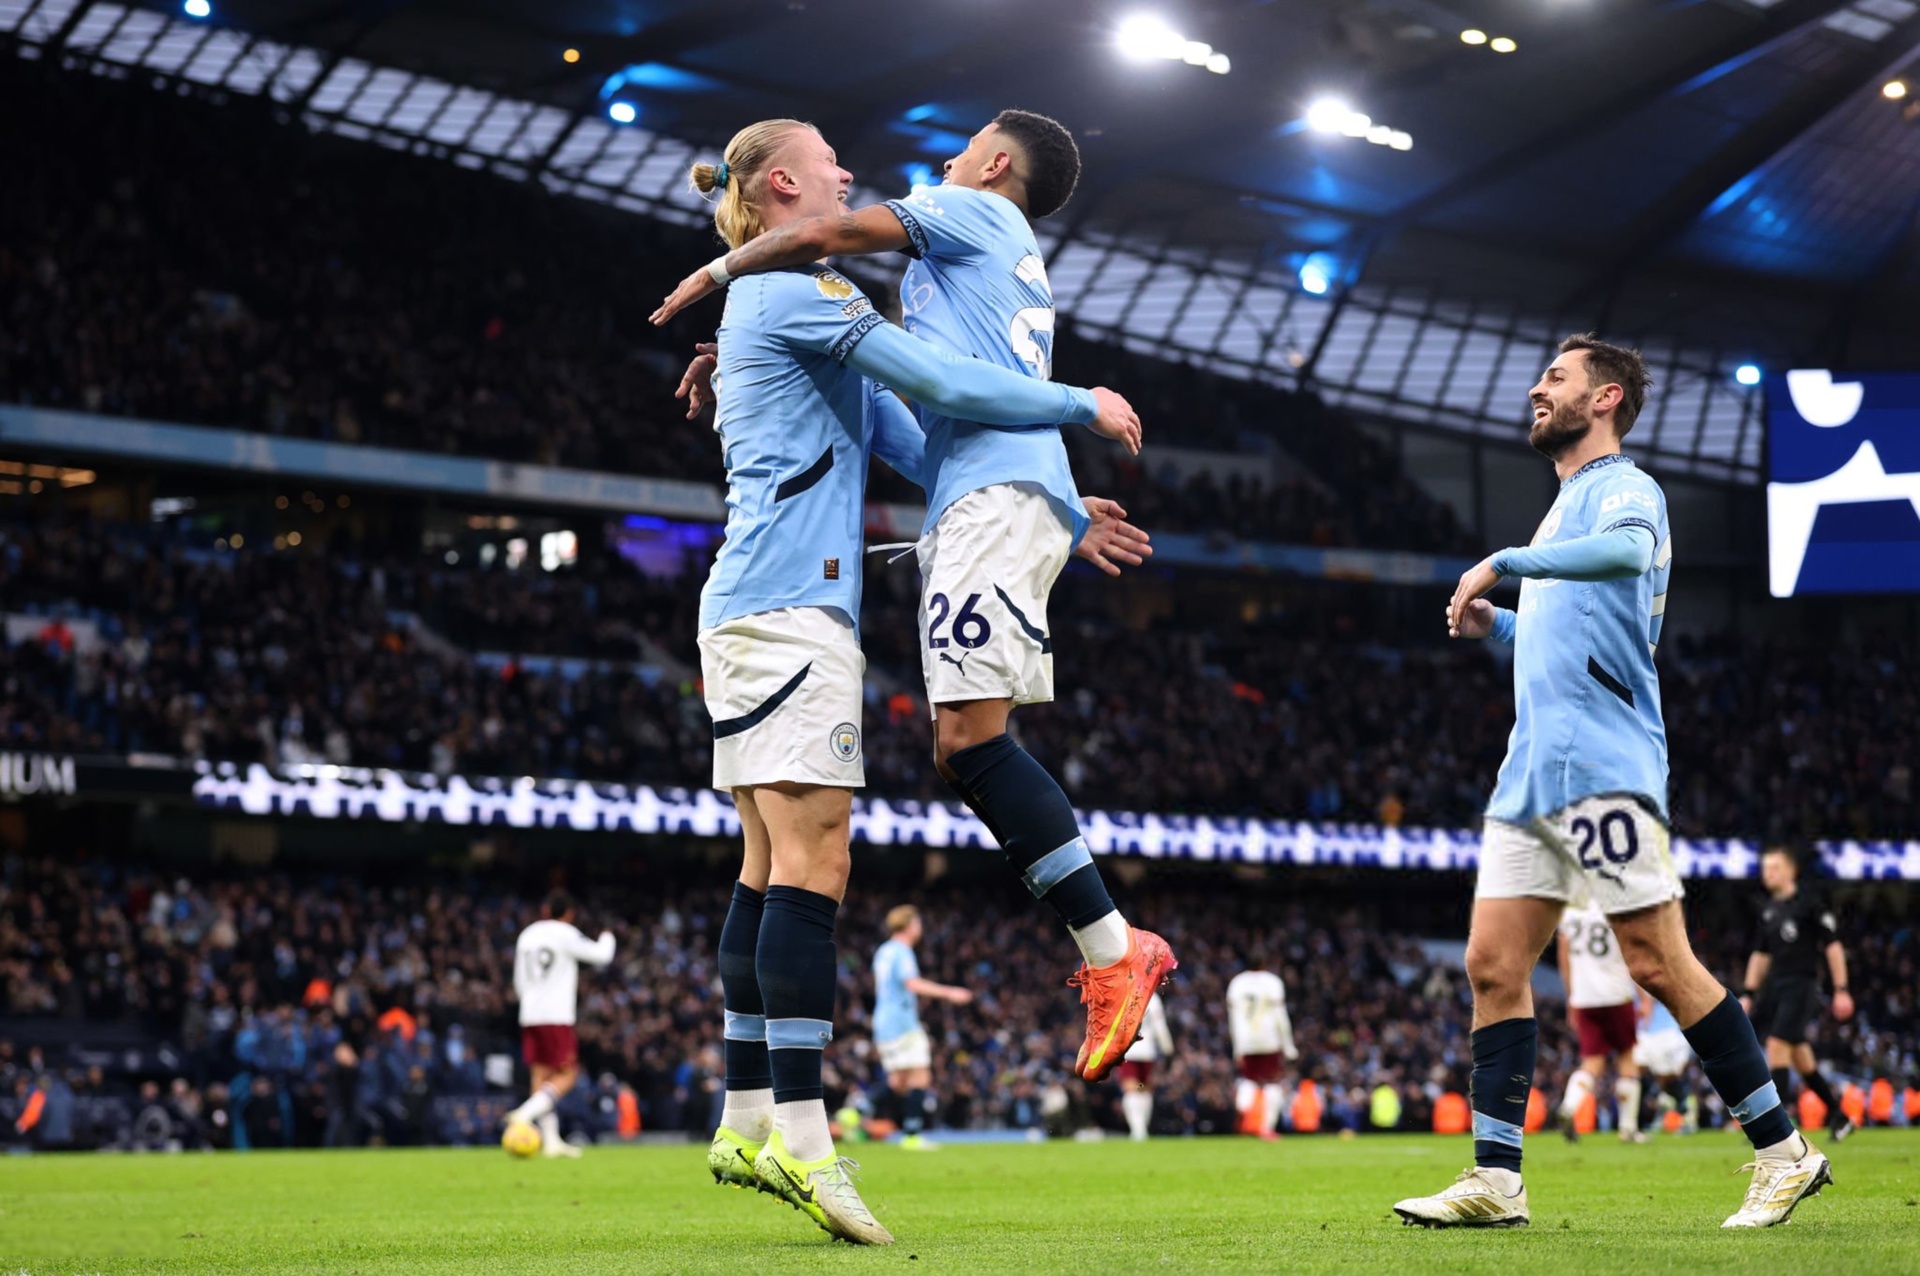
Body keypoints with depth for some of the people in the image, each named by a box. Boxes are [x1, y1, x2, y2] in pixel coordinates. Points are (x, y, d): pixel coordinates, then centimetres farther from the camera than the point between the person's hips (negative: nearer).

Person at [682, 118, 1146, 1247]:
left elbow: (917, 446, 24)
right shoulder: (796, 288, -5)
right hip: (791, 604, -11)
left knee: (773, 868, 7)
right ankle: (800, 1134, -20)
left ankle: (748, 1122, 7)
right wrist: (1081, 408, 1)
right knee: (813, 863, -15)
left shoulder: (787, 301, 26)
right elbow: (942, 385, -12)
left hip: (754, 608, 11)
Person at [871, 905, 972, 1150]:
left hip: (884, 1025, 9)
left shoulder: (883, 951, 18)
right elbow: (911, 983, -25)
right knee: (920, 1078, -9)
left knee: (898, 1082, 12)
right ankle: (912, 1135, -15)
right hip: (903, 1025, -9)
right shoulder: (902, 952, -10)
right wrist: (948, 993, -28)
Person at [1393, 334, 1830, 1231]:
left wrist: (1503, 563, -28)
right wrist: (1496, 625, 17)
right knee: (1494, 964, 1)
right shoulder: (1565, 508, 25)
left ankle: (1785, 1153, 0)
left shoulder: (1624, 488, -4)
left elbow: (1628, 552, -29)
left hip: (1601, 768, -9)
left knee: (1657, 964, -9)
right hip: (1532, 774, 9)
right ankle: (1495, 1181, 1)